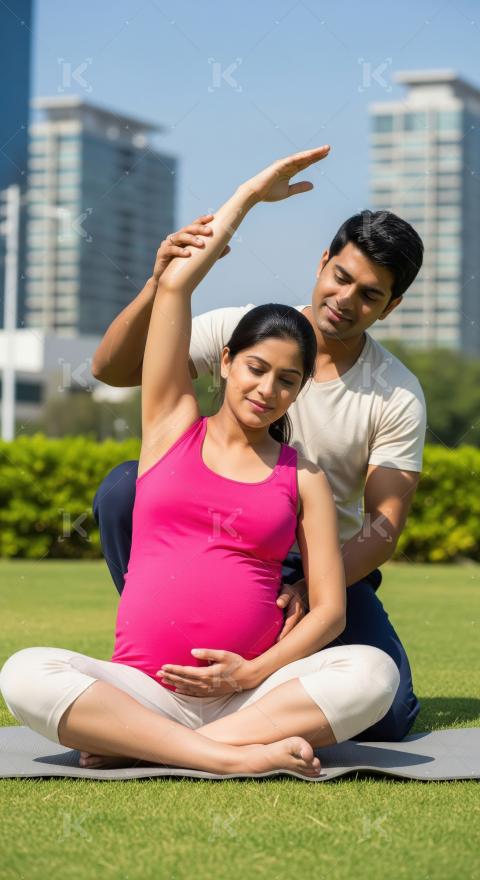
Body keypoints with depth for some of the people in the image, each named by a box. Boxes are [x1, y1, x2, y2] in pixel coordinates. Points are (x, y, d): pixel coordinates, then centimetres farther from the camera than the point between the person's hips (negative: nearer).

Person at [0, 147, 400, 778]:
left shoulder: (303, 478, 15)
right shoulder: (174, 425, 15)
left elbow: (330, 608, 7)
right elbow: (174, 284, 8)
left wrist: (256, 672, -11)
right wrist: (251, 194, 15)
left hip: (246, 694, 1)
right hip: (142, 688, -1)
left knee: (373, 673, -30)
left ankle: (137, 746, -31)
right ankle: (233, 757, -33)